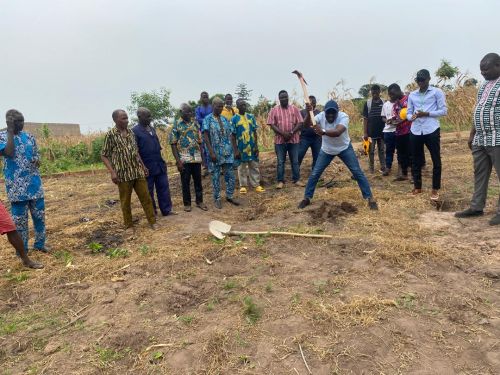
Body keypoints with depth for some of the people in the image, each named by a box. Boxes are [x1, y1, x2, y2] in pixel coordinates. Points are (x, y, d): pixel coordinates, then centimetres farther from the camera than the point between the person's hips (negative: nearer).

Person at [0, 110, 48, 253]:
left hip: (34, 184, 4)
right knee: (19, 218, 4)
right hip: (17, 187, -4)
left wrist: (37, 160, -8)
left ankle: (40, 243, 26)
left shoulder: (29, 136, 8)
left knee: (40, 215, 10)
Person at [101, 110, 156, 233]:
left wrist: (143, 166, 15)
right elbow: (104, 156, -6)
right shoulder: (110, 135, -7)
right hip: (123, 174, -4)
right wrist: (112, 172, -15)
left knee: (146, 197, 6)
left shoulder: (131, 133, 9)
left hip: (138, 171, 5)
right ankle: (129, 225, 21)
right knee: (125, 201, 7)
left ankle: (152, 221, 17)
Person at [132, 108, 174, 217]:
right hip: (147, 168, -6)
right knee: (148, 191, 8)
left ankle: (166, 210, 18)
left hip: (160, 166, 6)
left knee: (164, 188, 9)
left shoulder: (152, 128, 13)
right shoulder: (135, 131, -10)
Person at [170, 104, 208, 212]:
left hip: (197, 158, 4)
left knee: (198, 180, 10)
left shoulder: (195, 124, 10)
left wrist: (202, 156, 7)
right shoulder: (176, 125, -3)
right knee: (185, 182, 5)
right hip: (184, 159, -3)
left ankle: (199, 201, 22)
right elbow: (173, 144, -6)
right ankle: (187, 203, 18)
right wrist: (178, 160, -13)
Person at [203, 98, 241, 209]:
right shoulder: (207, 119, -3)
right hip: (215, 153, -4)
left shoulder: (225, 119, 11)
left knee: (230, 175, 7)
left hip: (228, 152, 4)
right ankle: (217, 199, 17)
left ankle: (229, 196, 23)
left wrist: (235, 150, 7)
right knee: (216, 176, 5)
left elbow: (231, 135, 12)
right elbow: (206, 136, -10)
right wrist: (211, 152, -17)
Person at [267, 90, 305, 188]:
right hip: (280, 140, -1)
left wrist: (291, 133, -14)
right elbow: (272, 125, -4)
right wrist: (283, 133, -15)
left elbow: (300, 123, 0)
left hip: (293, 140, 1)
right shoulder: (274, 110, 3)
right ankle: (280, 181, 11)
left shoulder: (294, 109, 5)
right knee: (280, 162, 4)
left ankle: (297, 179, 17)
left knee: (295, 161, 7)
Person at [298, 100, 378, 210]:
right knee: (314, 174, 0)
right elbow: (308, 124, -33)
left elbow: (337, 132, -45)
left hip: (345, 148, -2)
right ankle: (307, 198, 15)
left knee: (357, 172, -4)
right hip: (326, 150, 2)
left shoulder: (343, 117, -28)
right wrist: (308, 113, -53)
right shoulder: (321, 116, -17)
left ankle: (369, 197, 8)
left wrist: (323, 132, -63)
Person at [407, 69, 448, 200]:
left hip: (431, 130, -4)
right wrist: (412, 116, -9)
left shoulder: (437, 92, 2)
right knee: (415, 160, 10)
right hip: (415, 131, 4)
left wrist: (426, 113, -14)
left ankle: (435, 189, 12)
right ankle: (417, 187, 23)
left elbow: (444, 110, -3)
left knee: (436, 161, 2)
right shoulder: (412, 95, 14)